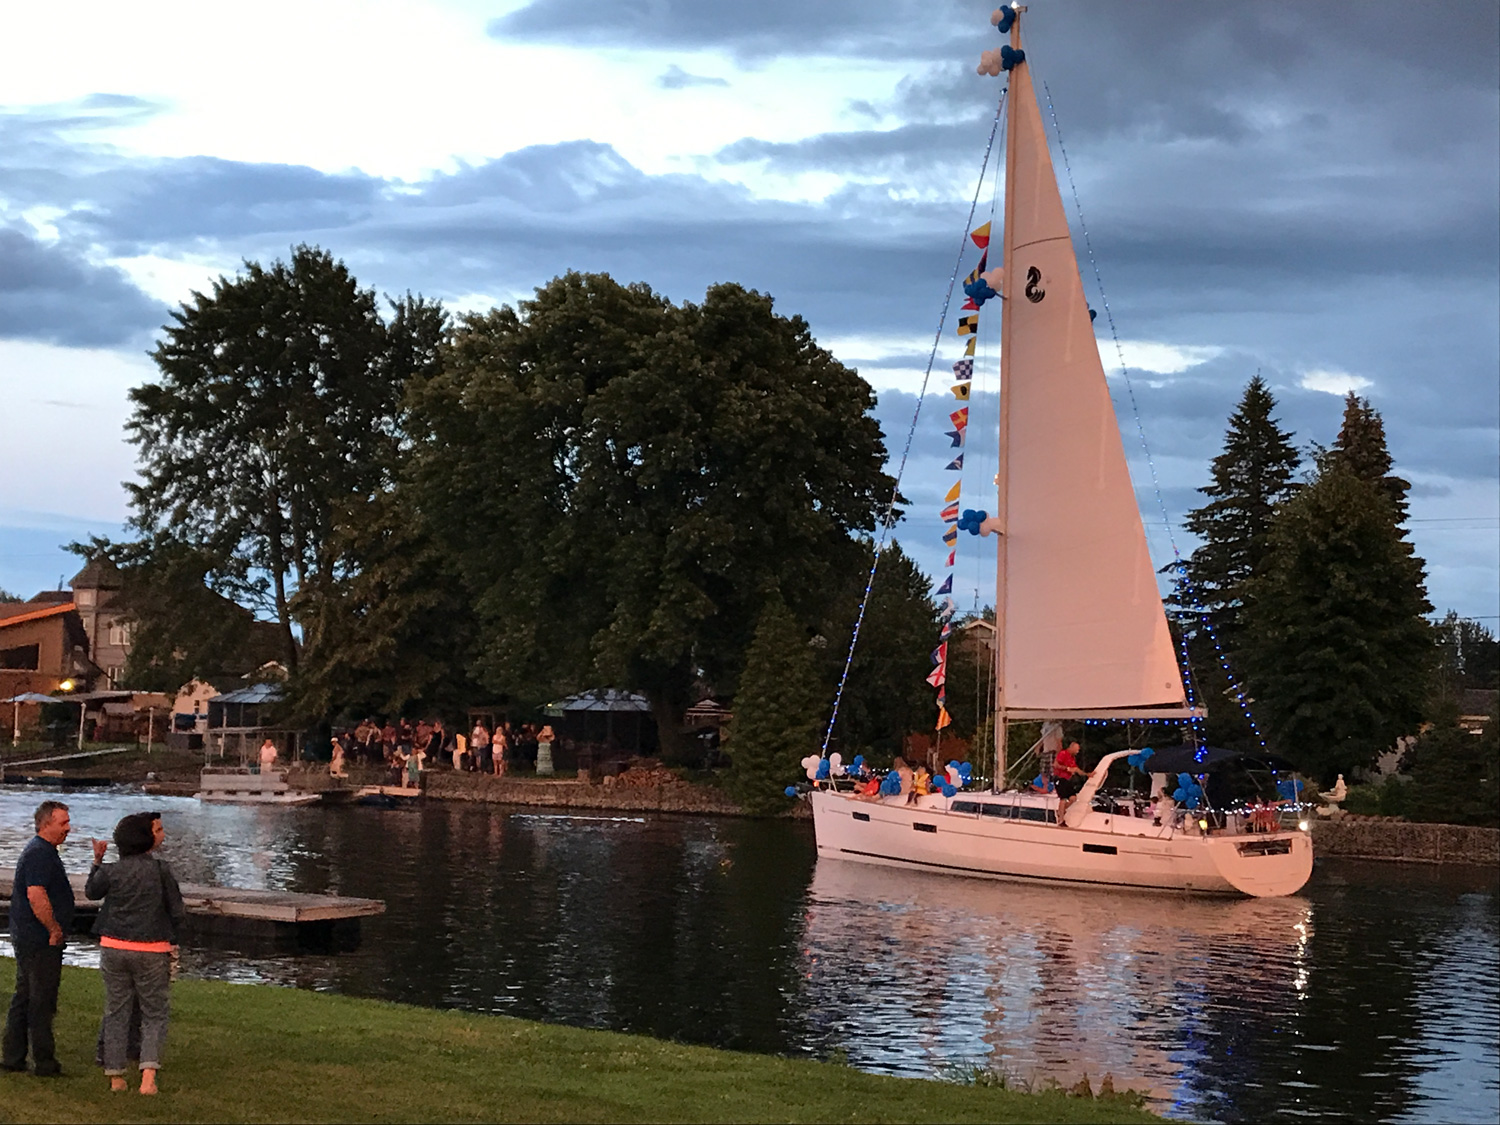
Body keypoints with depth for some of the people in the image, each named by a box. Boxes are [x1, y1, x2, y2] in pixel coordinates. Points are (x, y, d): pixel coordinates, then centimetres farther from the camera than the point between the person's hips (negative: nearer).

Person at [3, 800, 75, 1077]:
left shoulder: (40, 851, 16)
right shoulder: (40, 854, -18)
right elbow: (36, 896, -28)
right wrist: (55, 929, -19)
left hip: (26, 938, 11)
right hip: (40, 941, -11)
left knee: (24, 998, 14)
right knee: (41, 1002, -4)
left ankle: (13, 1057, 20)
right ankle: (45, 1063, 0)